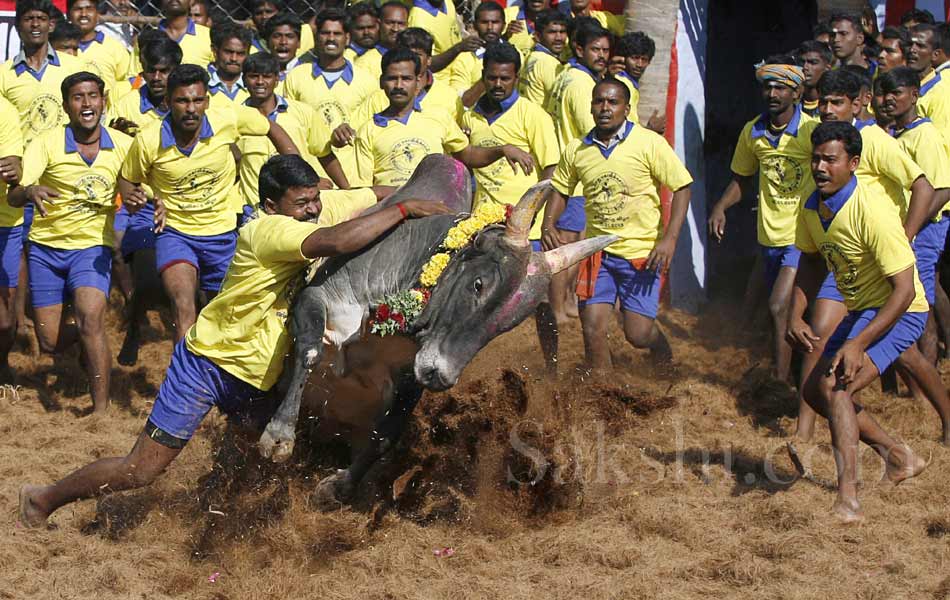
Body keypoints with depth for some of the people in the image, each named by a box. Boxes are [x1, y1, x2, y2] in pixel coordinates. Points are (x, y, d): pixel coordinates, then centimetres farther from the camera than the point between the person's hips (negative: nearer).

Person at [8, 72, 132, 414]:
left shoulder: (123, 146, -7)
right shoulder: (46, 144, -13)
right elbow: (13, 196, -21)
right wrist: (30, 192, -46)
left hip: (93, 247, -1)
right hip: (46, 247, 1)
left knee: (90, 318, -27)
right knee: (51, 343, 3)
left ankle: (101, 410, -22)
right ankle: (83, 334, 39)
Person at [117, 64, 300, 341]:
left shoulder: (228, 120, -17)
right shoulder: (148, 141, -18)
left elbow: (272, 129, 2)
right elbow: (128, 180, 1)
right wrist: (132, 199, -22)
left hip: (224, 231, 2)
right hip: (175, 232, -2)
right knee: (184, 304, -28)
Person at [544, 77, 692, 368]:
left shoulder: (649, 143, -9)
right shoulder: (576, 150, 2)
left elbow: (682, 187, -8)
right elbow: (560, 190, 17)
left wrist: (669, 238, -17)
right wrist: (548, 224, -2)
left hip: (642, 253, -3)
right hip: (598, 252, 3)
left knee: (638, 333, -2)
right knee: (592, 329, -4)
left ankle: (663, 353, 34)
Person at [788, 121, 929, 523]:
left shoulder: (872, 214, -29)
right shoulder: (812, 209, -4)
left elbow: (905, 289, -28)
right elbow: (811, 263, 15)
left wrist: (858, 344, -33)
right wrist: (795, 317, 0)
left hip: (898, 313, -9)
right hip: (860, 310, 9)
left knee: (834, 386, -25)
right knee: (815, 392, 15)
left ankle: (848, 500, -26)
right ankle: (898, 457, 32)